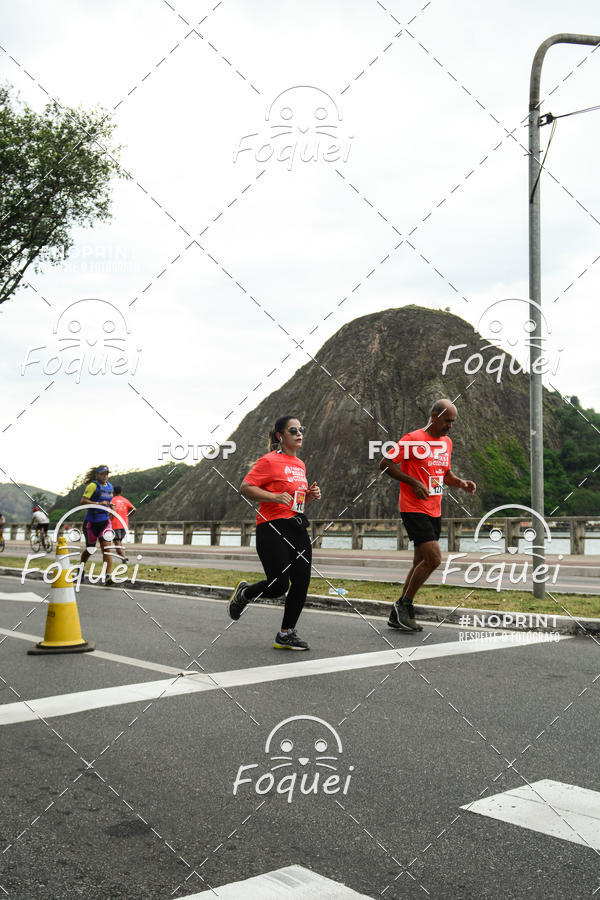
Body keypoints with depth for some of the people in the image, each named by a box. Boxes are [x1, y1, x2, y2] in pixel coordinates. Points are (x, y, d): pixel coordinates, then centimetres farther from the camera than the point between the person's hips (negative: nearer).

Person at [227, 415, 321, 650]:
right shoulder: (269, 461, -7)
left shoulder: (300, 464, 18)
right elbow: (245, 488, -11)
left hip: (297, 528, 8)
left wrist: (310, 494, 9)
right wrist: (274, 496, -23)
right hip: (272, 528, -8)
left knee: (302, 581, 0)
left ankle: (286, 634, 13)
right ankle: (244, 593, 21)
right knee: (279, 585, -11)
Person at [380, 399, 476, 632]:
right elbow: (385, 463, -11)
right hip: (414, 510, -8)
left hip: (435, 512, 8)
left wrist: (462, 483, 6)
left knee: (421, 563, 9)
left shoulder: (447, 442, 14)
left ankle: (397, 616, 18)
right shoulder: (413, 439, -11)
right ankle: (404, 604, 1)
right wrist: (414, 482, -19)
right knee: (434, 558, -17)